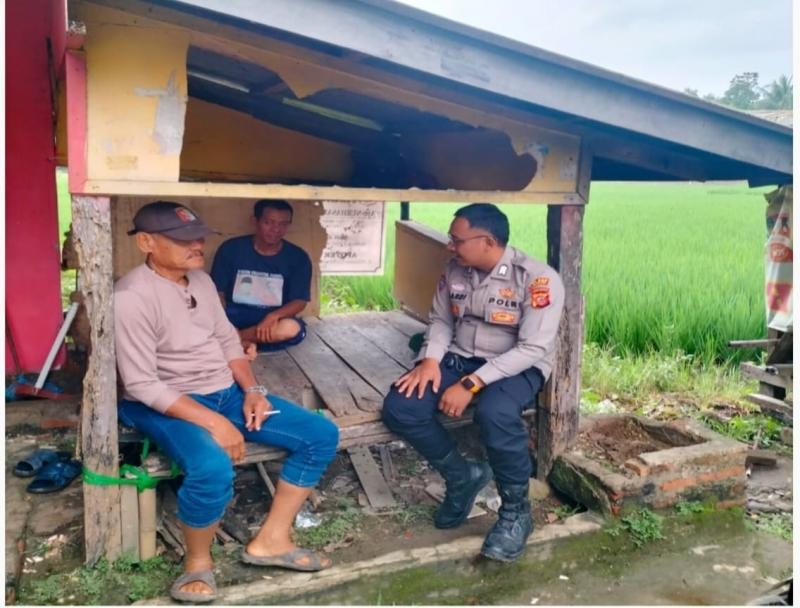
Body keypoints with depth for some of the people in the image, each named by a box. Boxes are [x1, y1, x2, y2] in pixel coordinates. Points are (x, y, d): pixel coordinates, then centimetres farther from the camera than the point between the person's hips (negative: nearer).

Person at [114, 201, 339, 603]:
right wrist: (212, 421, -26)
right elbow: (141, 384, -22)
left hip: (228, 393, 8)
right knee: (213, 470, -39)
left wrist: (252, 391, -2)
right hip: (168, 405, -8)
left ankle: (270, 540, 6)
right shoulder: (132, 296, -19)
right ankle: (198, 562, -6)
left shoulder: (201, 279, 6)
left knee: (322, 435, -2)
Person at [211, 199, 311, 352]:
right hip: (234, 317, -1)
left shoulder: (298, 258, -2)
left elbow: (299, 301, -5)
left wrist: (273, 316, -25)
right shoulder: (231, 248, -2)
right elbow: (218, 293, -1)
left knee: (292, 328, -36)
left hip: (272, 320, 1)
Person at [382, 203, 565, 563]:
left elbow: (532, 349, -21)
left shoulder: (538, 279, -17)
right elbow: (440, 320, 12)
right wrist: (430, 359, -11)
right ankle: (462, 476, 5)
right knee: (398, 409, -19)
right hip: (458, 360, 5)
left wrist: (471, 384, -27)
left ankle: (516, 510, -12)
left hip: (517, 369, -5)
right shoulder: (454, 271, 2)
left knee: (494, 413, -39)